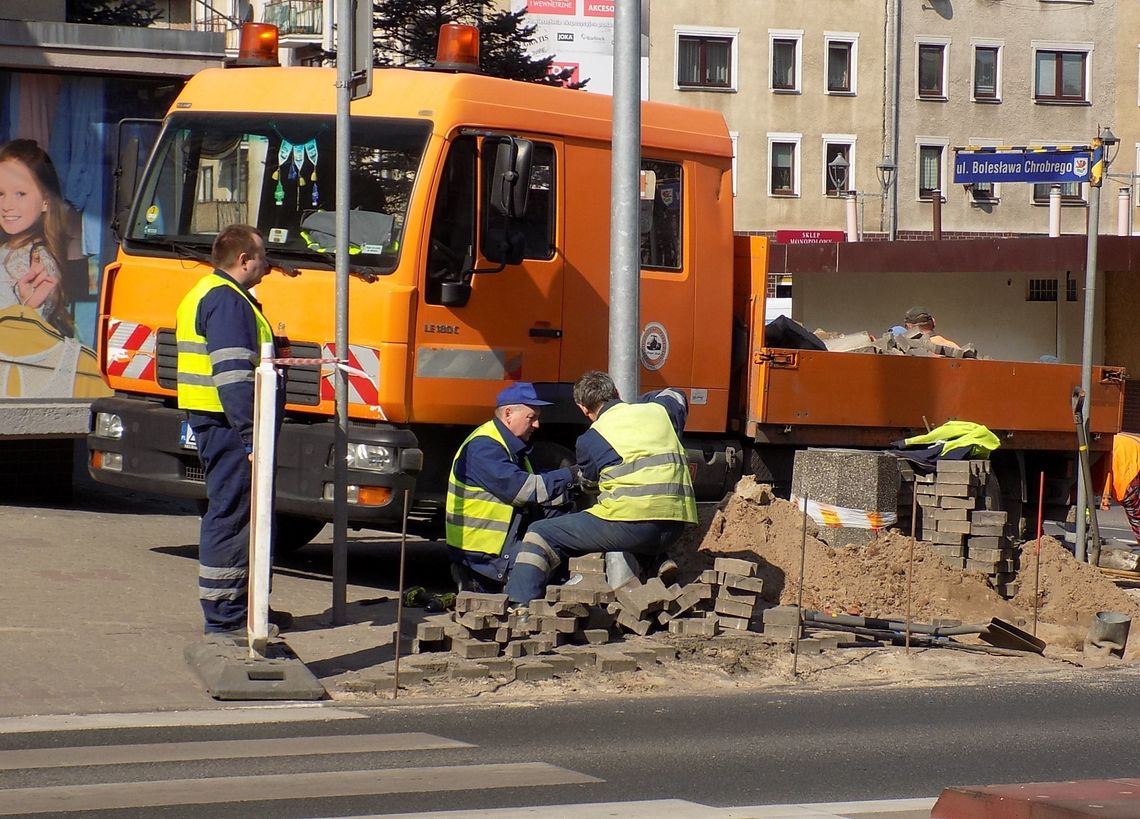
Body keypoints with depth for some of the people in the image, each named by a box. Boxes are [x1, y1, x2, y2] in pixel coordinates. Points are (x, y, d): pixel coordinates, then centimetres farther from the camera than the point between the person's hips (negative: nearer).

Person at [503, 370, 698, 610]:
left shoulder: (591, 439, 4)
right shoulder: (658, 411, 15)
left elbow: (587, 481, 22)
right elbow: (676, 398, 40)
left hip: (632, 523, -6)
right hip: (673, 531, 6)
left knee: (541, 535, 6)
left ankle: (521, 607, -3)